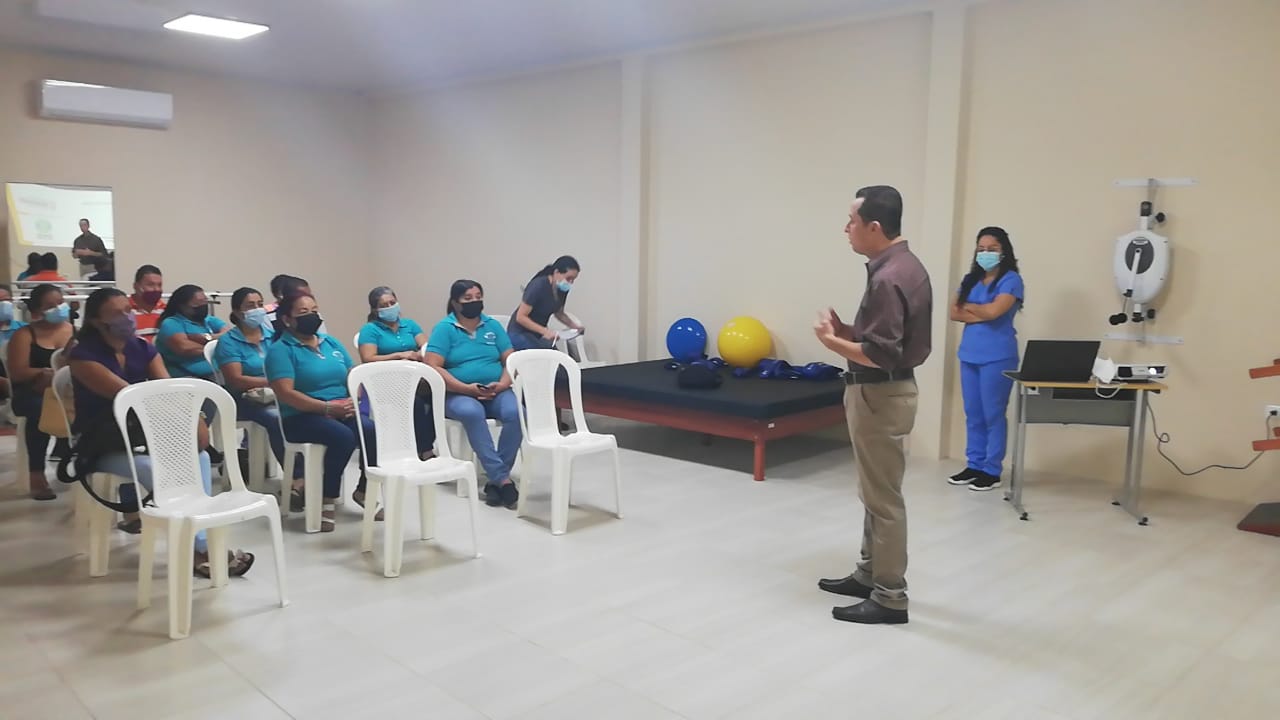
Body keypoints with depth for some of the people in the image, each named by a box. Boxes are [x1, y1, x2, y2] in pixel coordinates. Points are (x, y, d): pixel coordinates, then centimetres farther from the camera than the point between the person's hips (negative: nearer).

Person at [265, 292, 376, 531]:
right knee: (343, 436, -34)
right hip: (301, 417, -5)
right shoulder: (281, 349, -2)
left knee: (374, 432, -25)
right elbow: (286, 394, -15)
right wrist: (328, 407, -22)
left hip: (342, 411, 5)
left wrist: (353, 400, -7)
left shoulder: (331, 342, 18)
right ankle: (327, 501, -18)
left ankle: (363, 491, -4)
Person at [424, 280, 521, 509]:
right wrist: (467, 388, -18)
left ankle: (495, 480, -20)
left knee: (516, 412, -30)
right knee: (472, 412, -38)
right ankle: (503, 479, -36)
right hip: (457, 395, -3)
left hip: (496, 393, 3)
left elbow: (511, 361, 9)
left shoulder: (493, 326, 12)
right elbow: (433, 367, -10)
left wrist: (502, 384, -12)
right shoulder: (444, 328, 1)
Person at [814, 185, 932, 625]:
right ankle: (870, 575, 31)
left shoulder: (888, 278, -23)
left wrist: (831, 341, -14)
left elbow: (881, 354, -26)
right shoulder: (904, 265, 10)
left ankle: (890, 598, 9)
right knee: (875, 493, 19)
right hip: (883, 391, 11)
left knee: (884, 499, -1)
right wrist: (847, 331, 5)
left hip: (879, 396, -11)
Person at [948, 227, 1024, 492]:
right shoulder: (971, 279, 13)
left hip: (997, 357, -6)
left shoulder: (1011, 280, -5)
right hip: (969, 354, 6)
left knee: (993, 415, 0)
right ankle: (974, 465, 20)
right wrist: (981, 315, -10)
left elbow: (993, 311, -18)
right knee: (973, 414, 11)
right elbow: (954, 313, 4)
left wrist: (968, 306, 0)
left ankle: (992, 471, 7)